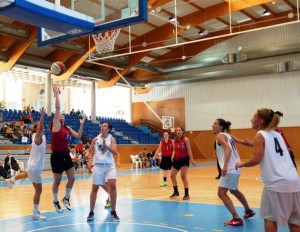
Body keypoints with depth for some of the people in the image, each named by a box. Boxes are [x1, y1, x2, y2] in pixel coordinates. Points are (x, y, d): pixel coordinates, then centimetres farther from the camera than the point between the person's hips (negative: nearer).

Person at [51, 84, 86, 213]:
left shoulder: (67, 128, 10)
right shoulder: (56, 125, -9)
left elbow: (78, 136, 7)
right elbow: (57, 108, -19)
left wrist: (81, 124, 0)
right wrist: (56, 94, -20)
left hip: (66, 155, 6)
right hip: (57, 156, -6)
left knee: (72, 178, 8)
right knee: (57, 181, 6)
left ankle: (66, 198, 29)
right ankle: (56, 201, 27)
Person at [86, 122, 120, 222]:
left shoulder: (111, 139, 1)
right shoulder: (96, 139, 5)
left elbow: (115, 152, -11)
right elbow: (90, 150, 15)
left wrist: (106, 146, -25)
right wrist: (89, 157, -4)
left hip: (109, 165, -1)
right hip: (98, 165, 1)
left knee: (113, 185, -14)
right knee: (95, 188, 2)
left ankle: (113, 212, 1)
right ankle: (91, 212, 15)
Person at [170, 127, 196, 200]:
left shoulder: (186, 139, -9)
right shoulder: (174, 140, 6)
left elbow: (189, 150, -10)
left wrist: (192, 159, -14)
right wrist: (173, 155, -2)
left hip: (184, 159, -6)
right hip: (176, 160, 6)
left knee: (183, 177, -9)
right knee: (172, 176, 6)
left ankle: (186, 194, 3)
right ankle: (176, 192, 26)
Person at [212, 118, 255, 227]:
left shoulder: (220, 136, -11)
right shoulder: (228, 135, 15)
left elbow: (228, 150, -24)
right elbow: (243, 142, 17)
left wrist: (225, 166, -34)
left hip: (230, 169, -10)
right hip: (234, 168, 10)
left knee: (221, 193, -10)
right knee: (233, 190, 28)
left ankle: (236, 219, -10)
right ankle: (248, 211, 44)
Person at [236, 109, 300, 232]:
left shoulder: (260, 135, -1)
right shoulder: (277, 135, 19)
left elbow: (257, 160, -10)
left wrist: (241, 164, 6)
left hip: (276, 183, -7)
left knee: (270, 217, 8)